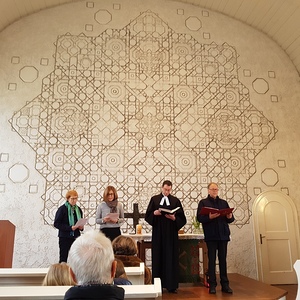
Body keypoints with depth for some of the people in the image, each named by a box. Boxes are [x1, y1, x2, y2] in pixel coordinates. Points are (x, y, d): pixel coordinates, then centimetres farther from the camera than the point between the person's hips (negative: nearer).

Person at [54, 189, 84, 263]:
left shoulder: (78, 209, 10)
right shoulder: (62, 209, -6)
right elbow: (56, 224, -11)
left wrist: (81, 227, -2)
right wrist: (70, 228, -19)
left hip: (76, 237, 5)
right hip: (65, 237, -5)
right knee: (63, 258, 1)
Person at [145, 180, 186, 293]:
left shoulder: (176, 201, 6)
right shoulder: (154, 199, 6)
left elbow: (182, 218, 3)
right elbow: (147, 216, 3)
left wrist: (174, 218, -15)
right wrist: (154, 213, -15)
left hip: (171, 233, 0)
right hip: (158, 233, 0)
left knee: (171, 258, 1)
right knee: (158, 257, 3)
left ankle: (171, 285, 8)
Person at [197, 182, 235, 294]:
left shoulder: (224, 202, 15)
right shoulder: (203, 202, 4)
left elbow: (230, 218, 11)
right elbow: (199, 218, -7)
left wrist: (230, 217, -11)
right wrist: (209, 217, -23)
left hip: (223, 234, 3)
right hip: (211, 235, -3)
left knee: (223, 259, 6)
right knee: (212, 259, 1)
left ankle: (225, 284, 12)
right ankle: (212, 284, 8)